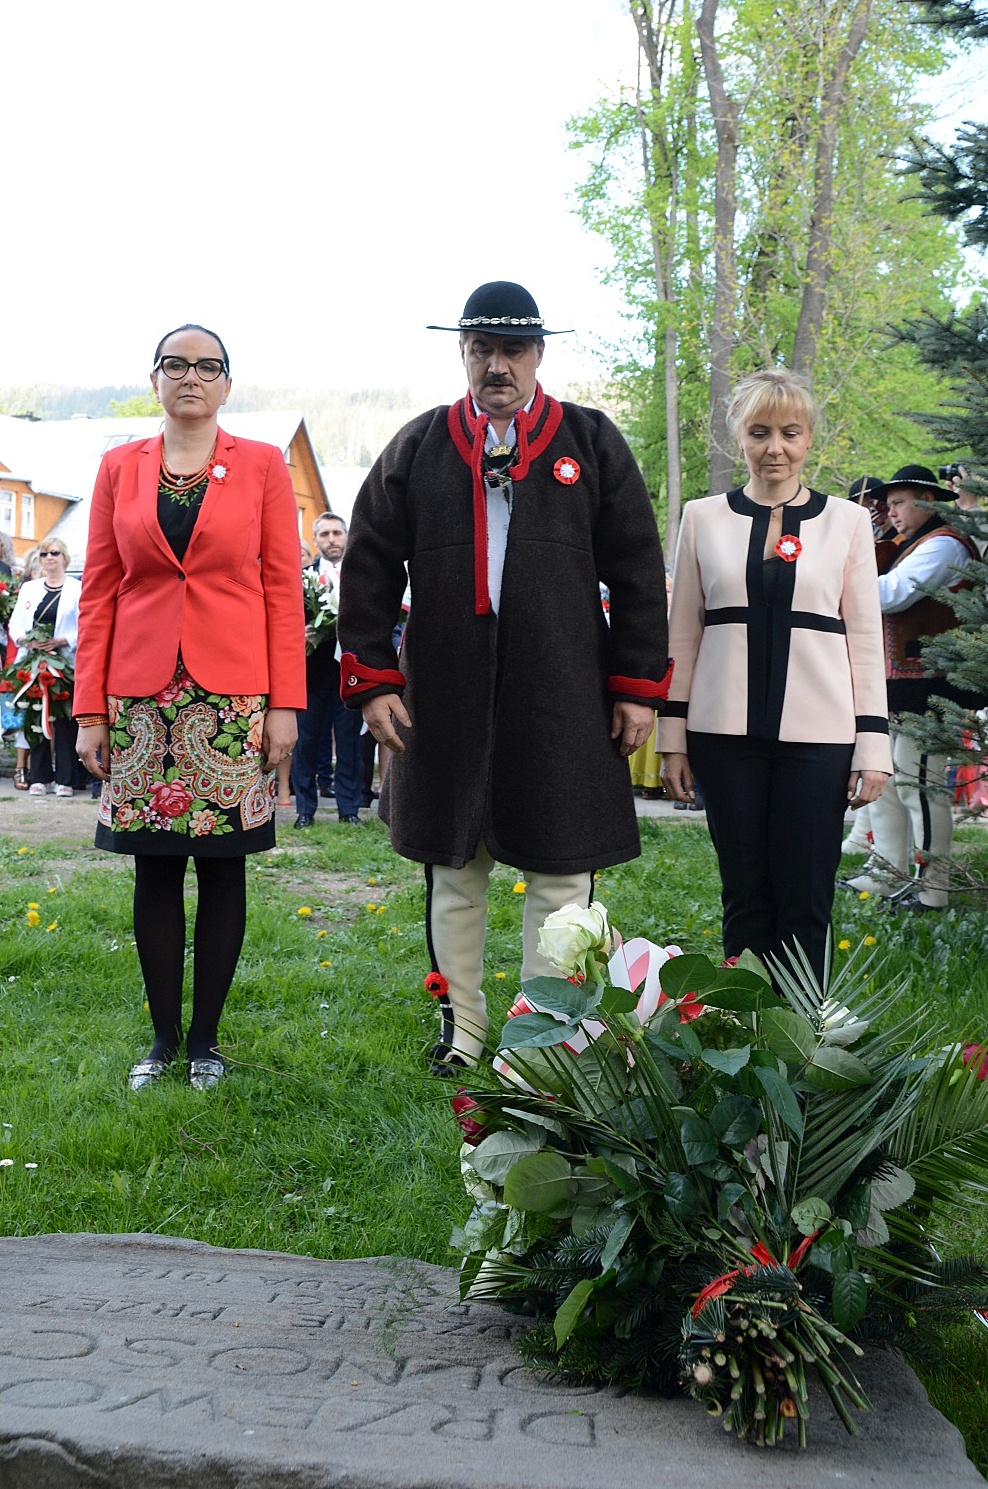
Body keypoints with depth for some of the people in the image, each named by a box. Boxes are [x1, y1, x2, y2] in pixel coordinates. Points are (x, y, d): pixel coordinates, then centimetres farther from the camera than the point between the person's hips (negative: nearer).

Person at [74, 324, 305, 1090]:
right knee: (155, 869, 4)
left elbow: (284, 588, 1)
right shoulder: (120, 467, 9)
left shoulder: (263, 465, 4)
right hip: (141, 695, 2)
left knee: (223, 867, 3)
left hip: (232, 695, -1)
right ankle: (164, 1035, 17)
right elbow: (99, 591, 7)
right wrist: (90, 709, 1)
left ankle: (206, 1037, 15)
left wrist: (286, 702, -6)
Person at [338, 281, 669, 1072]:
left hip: (562, 702, -1)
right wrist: (373, 680, 1)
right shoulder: (417, 447, 7)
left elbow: (638, 571, 4)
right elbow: (369, 569, 7)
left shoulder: (592, 442, 5)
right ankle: (462, 1028, 24)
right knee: (453, 867, 11)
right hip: (445, 699, 2)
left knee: (560, 870, 3)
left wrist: (639, 686, 0)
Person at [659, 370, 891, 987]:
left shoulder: (848, 522, 7)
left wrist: (873, 744, 0)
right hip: (726, 731, 1)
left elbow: (866, 640, 6)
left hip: (817, 733, -1)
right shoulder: (703, 518, 9)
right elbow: (683, 634, 10)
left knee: (806, 901, -1)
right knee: (745, 895, 5)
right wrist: (674, 737, 6)